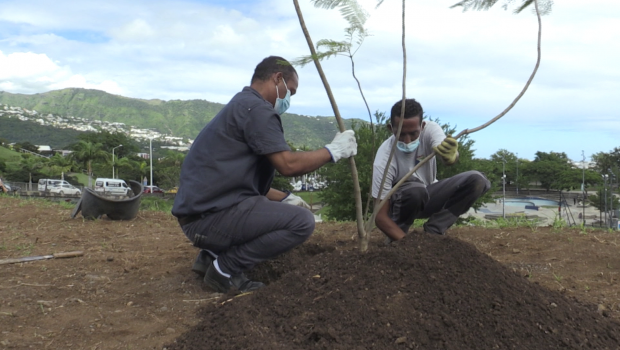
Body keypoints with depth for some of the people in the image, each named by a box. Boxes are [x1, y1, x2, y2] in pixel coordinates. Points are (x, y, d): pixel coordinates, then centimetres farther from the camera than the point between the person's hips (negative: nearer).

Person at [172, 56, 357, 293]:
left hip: (204, 209, 10)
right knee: (302, 221, -14)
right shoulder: (256, 107, -11)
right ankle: (225, 269, -6)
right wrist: (334, 150, -4)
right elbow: (288, 165, -18)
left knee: (287, 210, 25)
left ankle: (212, 255, 13)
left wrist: (285, 198, 16)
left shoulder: (241, 106, 21)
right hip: (212, 215, -10)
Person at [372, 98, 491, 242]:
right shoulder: (384, 159, -31)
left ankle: (432, 231, -13)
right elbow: (380, 216, -30)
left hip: (427, 197, 4)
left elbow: (451, 156, -44)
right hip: (401, 204, -4)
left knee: (477, 180, -18)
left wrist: (451, 156, -69)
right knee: (415, 191, -39)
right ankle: (398, 237, -10)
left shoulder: (429, 129, -22)